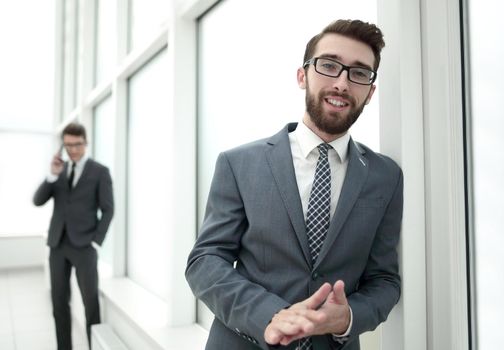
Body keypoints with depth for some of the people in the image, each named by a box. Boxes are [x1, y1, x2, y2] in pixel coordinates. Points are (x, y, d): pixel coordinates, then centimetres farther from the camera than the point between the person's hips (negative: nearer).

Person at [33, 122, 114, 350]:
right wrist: (52, 175, -12)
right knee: (59, 302, 8)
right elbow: (38, 201, 3)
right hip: (58, 244, 4)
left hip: (83, 245, -4)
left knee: (91, 302, -3)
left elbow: (108, 210, -4)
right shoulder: (59, 170, 12)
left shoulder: (100, 171, -1)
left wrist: (96, 242, -11)